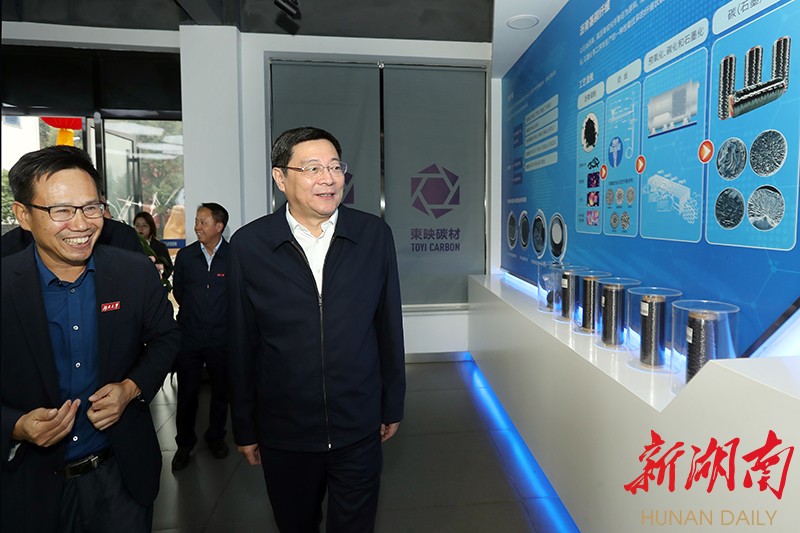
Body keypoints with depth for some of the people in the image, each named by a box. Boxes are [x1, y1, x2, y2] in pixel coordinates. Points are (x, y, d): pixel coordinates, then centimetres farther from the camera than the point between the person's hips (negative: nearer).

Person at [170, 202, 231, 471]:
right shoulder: (185, 255, 2)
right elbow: (177, 290, 14)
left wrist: (221, 315, 7)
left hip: (221, 338, -1)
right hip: (189, 337, 2)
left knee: (221, 390, 13)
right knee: (186, 392, 8)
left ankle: (216, 437, 34)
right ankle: (184, 444, 27)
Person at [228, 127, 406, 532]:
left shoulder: (374, 235, -5)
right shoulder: (249, 244, -7)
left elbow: (389, 327, 1)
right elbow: (241, 344, -2)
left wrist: (392, 405, 6)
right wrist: (244, 428, 4)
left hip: (359, 430, 1)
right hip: (283, 433, 0)